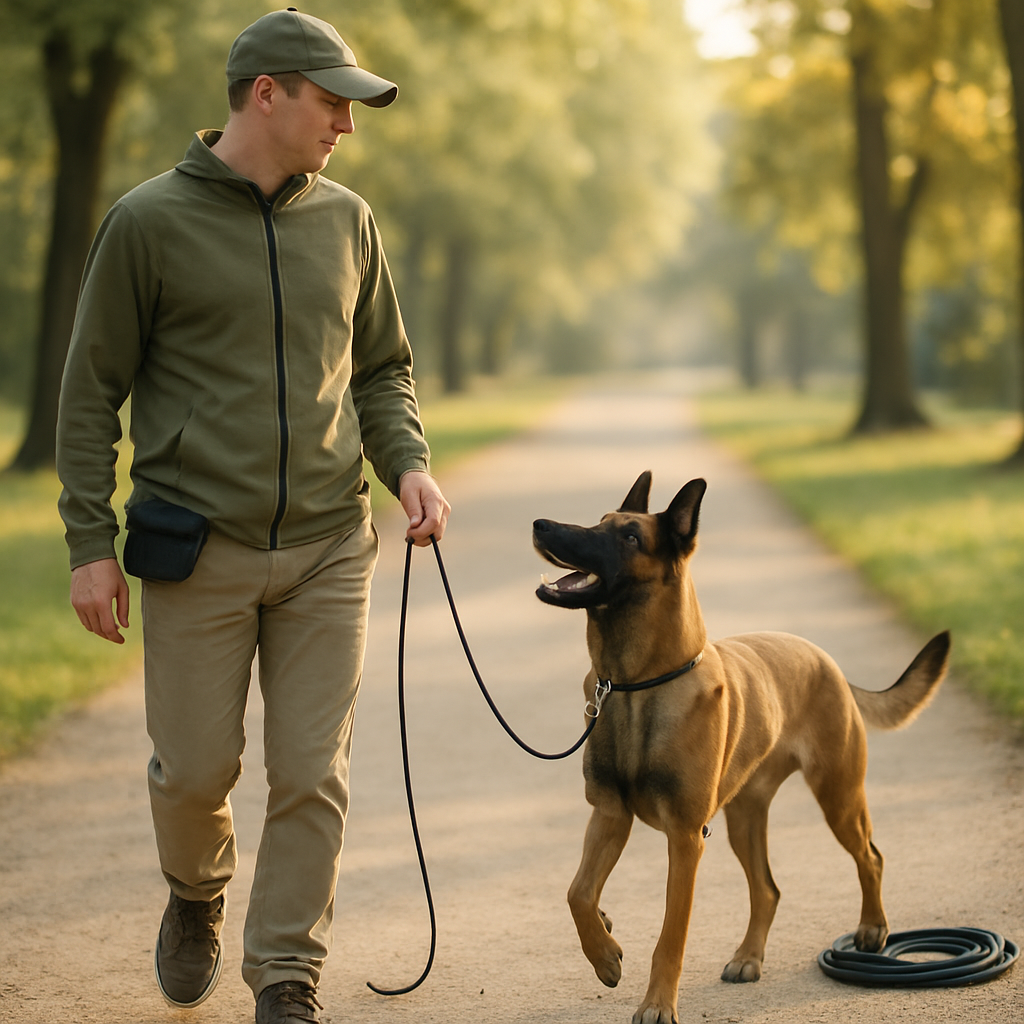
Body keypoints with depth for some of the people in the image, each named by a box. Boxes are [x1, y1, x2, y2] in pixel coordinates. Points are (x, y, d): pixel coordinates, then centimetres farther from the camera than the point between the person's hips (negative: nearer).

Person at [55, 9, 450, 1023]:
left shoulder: (346, 220, 8)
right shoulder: (150, 222, -4)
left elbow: (383, 368, 17)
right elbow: (91, 393, -1)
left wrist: (408, 464, -2)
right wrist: (91, 542, -5)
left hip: (328, 551, 3)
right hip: (199, 551, -3)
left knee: (312, 776, 1)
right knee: (195, 768, 6)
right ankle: (196, 893, 38)